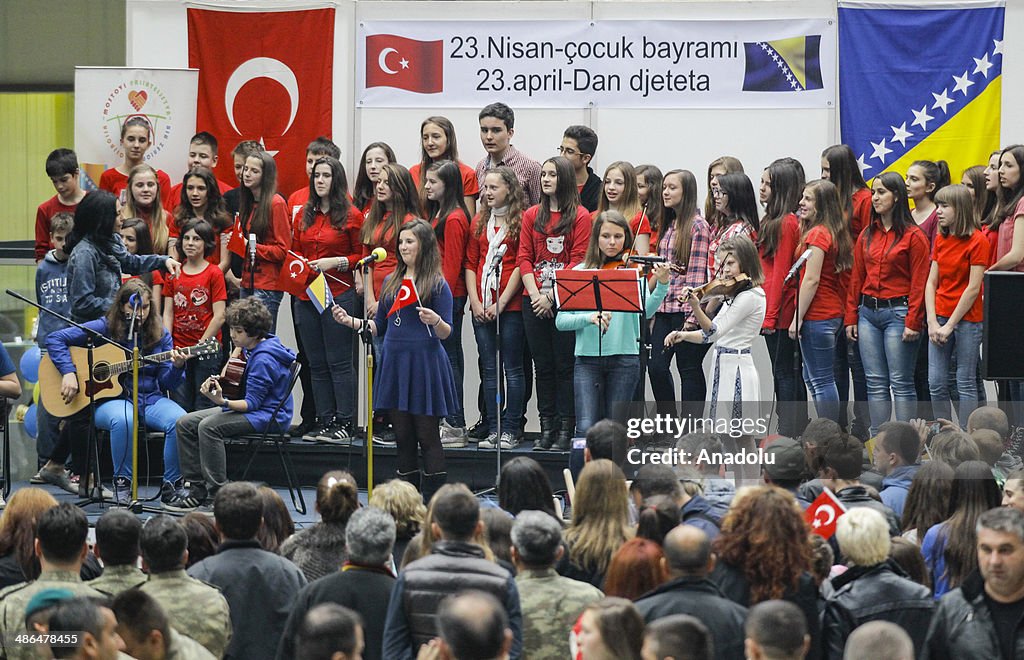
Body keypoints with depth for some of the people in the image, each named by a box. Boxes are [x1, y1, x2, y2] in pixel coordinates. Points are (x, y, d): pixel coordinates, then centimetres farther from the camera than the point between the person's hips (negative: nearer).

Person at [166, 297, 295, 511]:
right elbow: (240, 348, 33)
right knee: (185, 424, -1)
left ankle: (217, 494, -28)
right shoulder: (253, 345, 7)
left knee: (209, 427, -33)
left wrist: (222, 402, -38)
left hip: (268, 415, -11)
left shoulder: (263, 360, -23)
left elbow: (252, 403, -25)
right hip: (252, 406, 11)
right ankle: (197, 489, -4)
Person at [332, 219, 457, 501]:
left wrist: (435, 321, -28)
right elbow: (379, 326, 19)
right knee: (403, 438, 8)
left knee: (427, 437, -3)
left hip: (425, 364, -6)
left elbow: (446, 332, -7)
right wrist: (351, 321, 6)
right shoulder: (391, 282, 14)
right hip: (394, 362, 6)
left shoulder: (437, 285, -5)